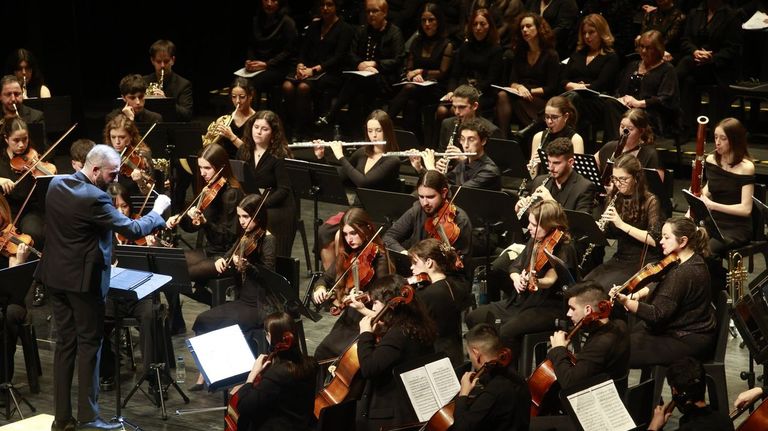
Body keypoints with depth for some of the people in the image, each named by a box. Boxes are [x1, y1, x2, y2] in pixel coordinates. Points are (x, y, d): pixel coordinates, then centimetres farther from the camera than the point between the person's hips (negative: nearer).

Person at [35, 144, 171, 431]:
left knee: (65, 343, 12)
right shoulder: (94, 198, -23)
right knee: (89, 345, 3)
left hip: (56, 276, 8)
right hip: (83, 279, -8)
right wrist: (158, 211, -4)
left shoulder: (56, 184, 3)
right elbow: (132, 230, -20)